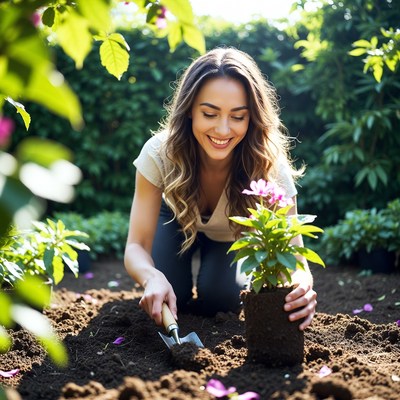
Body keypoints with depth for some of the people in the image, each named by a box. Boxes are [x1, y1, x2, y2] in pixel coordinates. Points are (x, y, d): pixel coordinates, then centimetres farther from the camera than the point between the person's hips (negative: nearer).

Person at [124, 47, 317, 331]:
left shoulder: (270, 168, -37)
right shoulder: (160, 153, -37)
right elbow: (137, 246, -35)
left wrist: (302, 287, -63)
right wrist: (152, 278, -59)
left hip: (232, 237, 0)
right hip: (177, 221, 0)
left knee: (218, 298, -20)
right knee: (168, 296, -18)